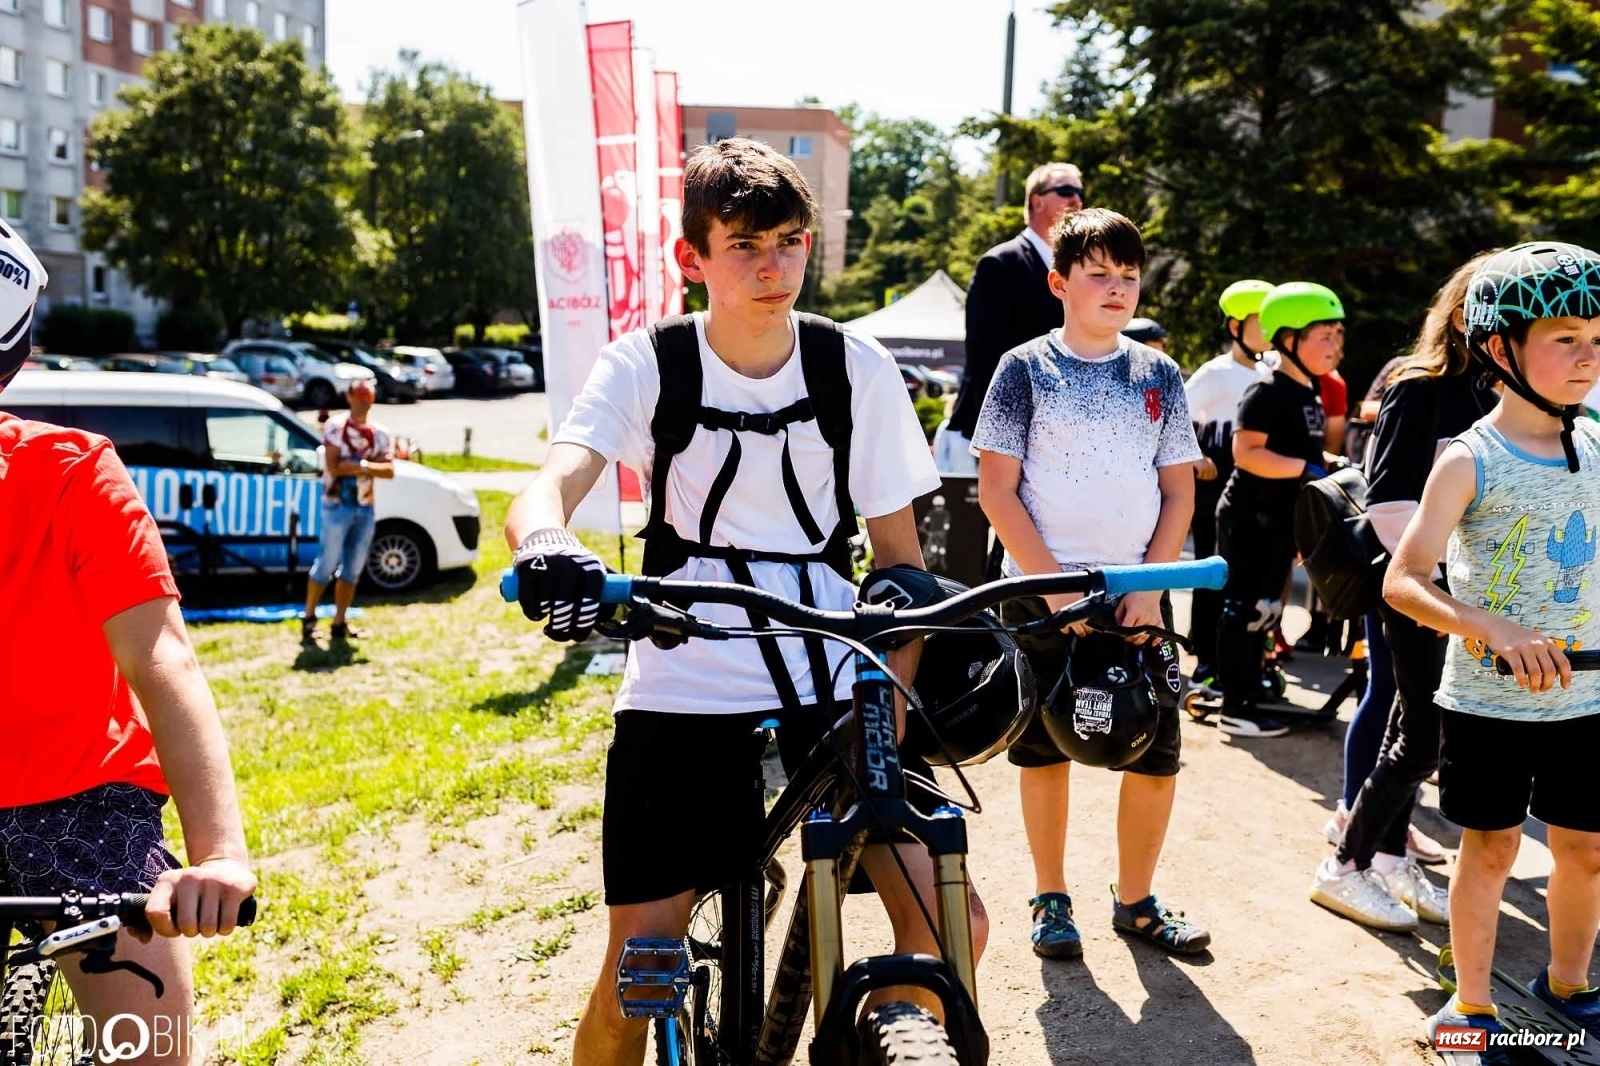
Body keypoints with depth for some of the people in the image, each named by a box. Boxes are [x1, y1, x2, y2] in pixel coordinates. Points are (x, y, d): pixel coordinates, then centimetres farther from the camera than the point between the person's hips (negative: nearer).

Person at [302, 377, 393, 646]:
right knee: (327, 565, -3)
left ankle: (339, 624, 16)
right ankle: (309, 619, 10)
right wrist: (365, 466, -10)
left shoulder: (380, 434, 9)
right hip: (337, 506, -5)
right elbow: (333, 466, -14)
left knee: (353, 570, 8)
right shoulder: (335, 427, -4)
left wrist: (355, 465, -15)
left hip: (366, 508, 5)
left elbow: (389, 470, -3)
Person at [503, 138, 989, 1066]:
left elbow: (899, 550, 3)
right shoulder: (645, 366, -4)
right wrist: (547, 549, -45)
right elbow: (549, 488, -21)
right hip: (684, 695, -1)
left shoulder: (859, 368, 0)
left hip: (836, 686, 2)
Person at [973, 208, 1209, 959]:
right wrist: (1055, 587, -12)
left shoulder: (1158, 374, 8)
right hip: (1042, 594, -3)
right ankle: (1051, 899, 23)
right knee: (1046, 749, 6)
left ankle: (1135, 901, 22)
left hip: (1138, 598, 3)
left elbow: (1179, 490, 8)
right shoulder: (1025, 369, -2)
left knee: (1157, 754, 3)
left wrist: (1150, 589, -4)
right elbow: (996, 489, -6)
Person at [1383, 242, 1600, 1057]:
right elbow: (1402, 581, -19)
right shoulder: (1469, 461, -13)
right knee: (1491, 846, 8)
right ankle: (1471, 1002, 27)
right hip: (1486, 703, -4)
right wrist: (1495, 630, -33)